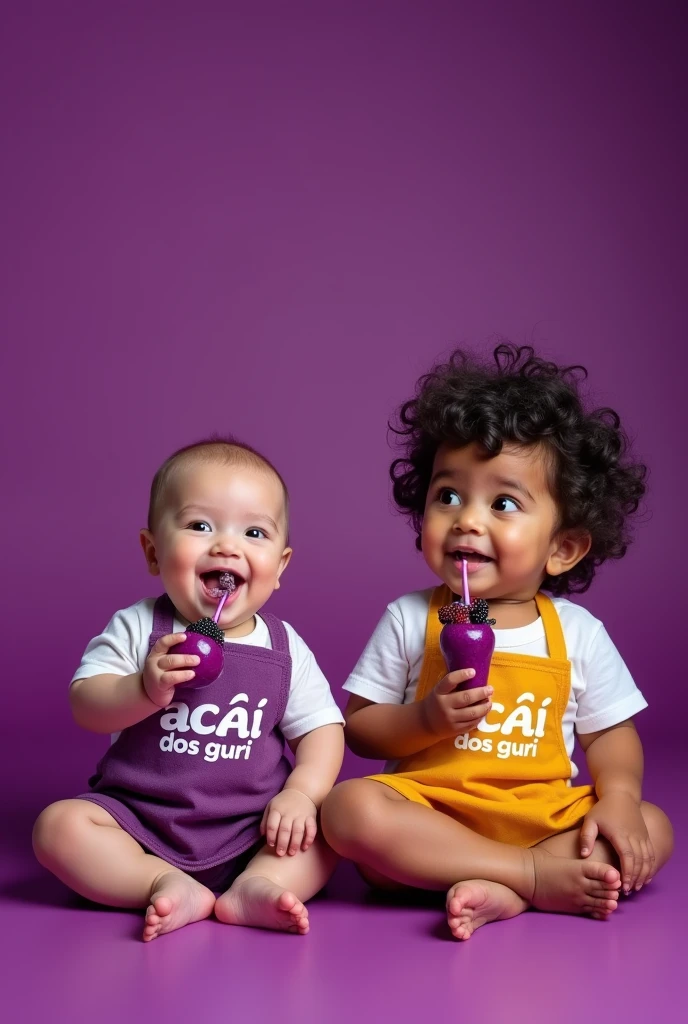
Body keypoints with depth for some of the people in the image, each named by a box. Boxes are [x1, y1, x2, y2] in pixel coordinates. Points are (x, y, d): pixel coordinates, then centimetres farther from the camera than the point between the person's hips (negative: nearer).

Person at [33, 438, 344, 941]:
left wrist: (300, 793, -16)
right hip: (138, 819, -1)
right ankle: (169, 885, -26)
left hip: (248, 834, 1)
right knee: (59, 825, -23)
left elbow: (322, 727, 2)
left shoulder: (285, 648, 0)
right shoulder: (136, 629, -4)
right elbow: (85, 706, -9)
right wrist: (145, 689, -28)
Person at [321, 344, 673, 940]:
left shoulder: (578, 632, 3)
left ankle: (499, 893, -29)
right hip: (430, 810, -1)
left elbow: (611, 733, 7)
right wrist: (426, 719, -16)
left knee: (651, 833, -19)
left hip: (545, 816, 1)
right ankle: (540, 877, -26)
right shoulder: (408, 621, 2)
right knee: (350, 808, -30)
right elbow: (358, 727, 3)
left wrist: (619, 796, -14)